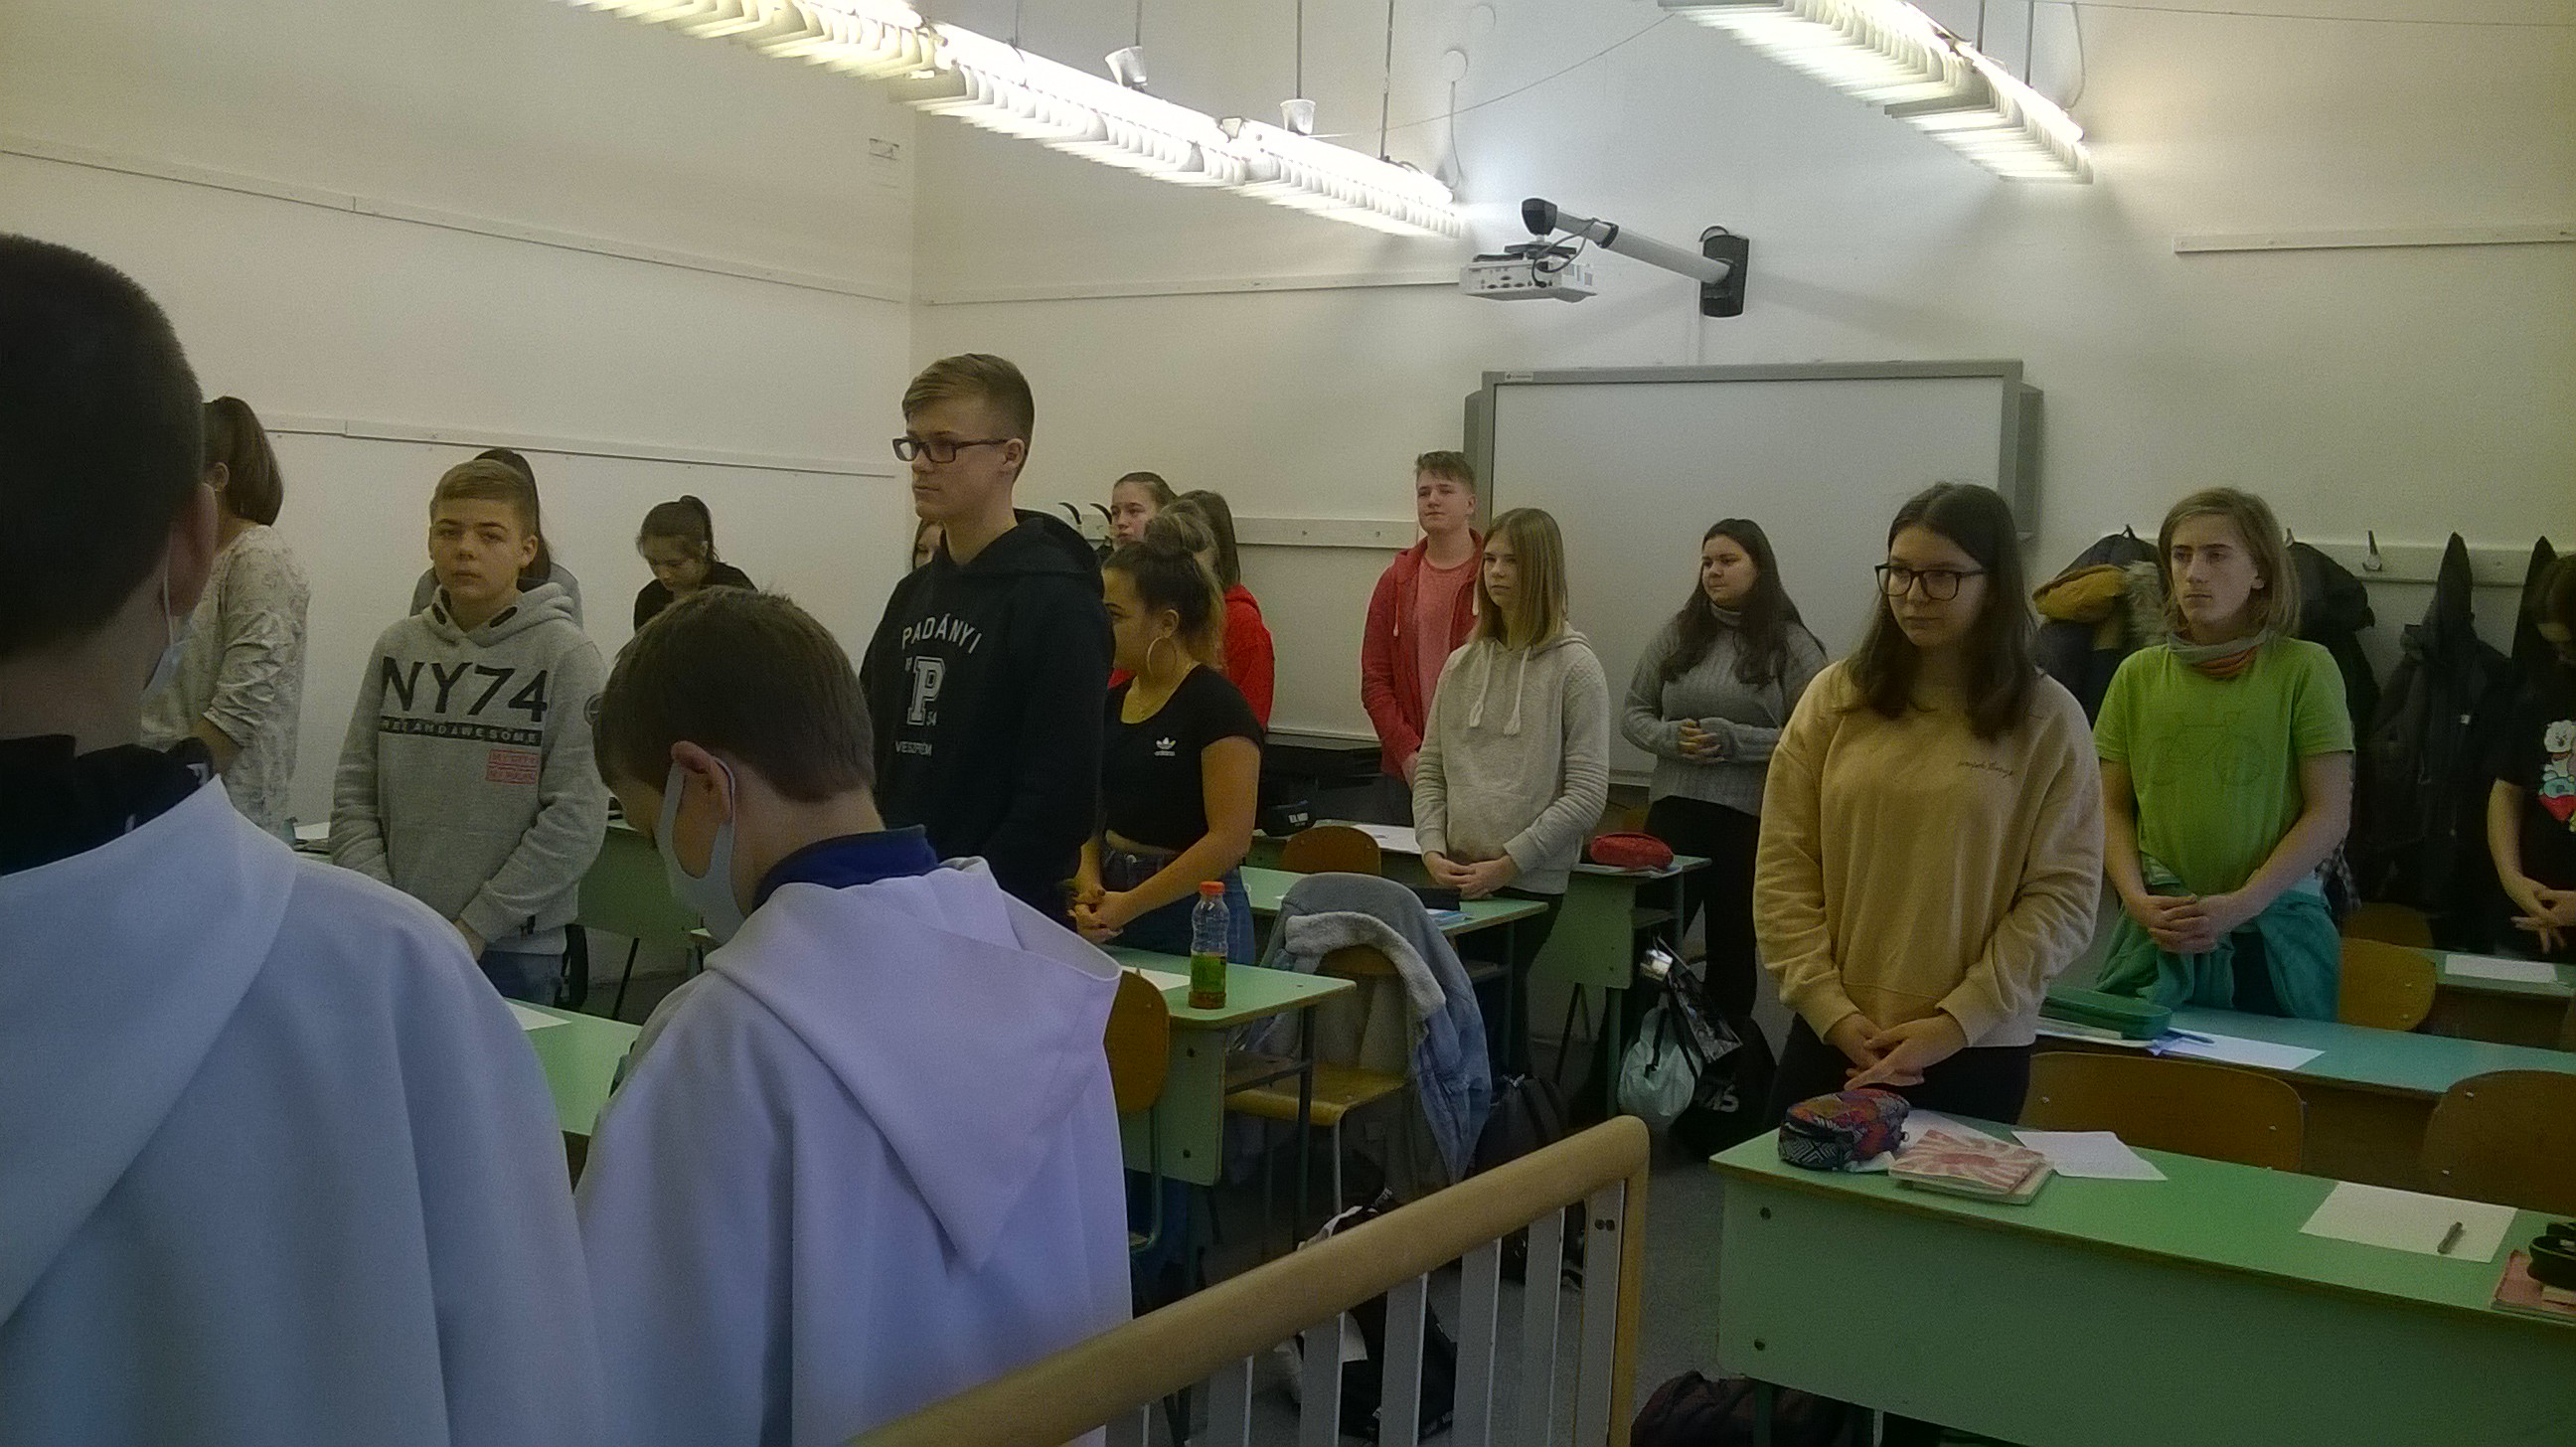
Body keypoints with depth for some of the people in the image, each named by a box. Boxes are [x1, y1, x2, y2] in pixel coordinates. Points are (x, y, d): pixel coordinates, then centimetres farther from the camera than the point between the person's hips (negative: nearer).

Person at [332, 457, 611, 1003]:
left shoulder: (565, 654, -7)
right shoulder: (397, 647, 6)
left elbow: (575, 818, -11)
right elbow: (354, 791, 7)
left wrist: (473, 928, -12)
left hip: (511, 952, -3)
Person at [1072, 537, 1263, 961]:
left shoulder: (1217, 706, -12)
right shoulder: (1110, 703, 10)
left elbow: (1230, 839, -17)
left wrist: (1129, 904, -17)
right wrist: (1089, 885, -7)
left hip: (1195, 915, -6)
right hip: (1113, 903, 6)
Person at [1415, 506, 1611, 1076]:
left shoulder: (1574, 667, -3)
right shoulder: (1463, 665, 12)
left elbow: (1586, 794, -8)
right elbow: (1430, 770, 15)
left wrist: (1506, 863, -11)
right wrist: (1434, 850, -1)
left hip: (1530, 884, -4)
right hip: (1457, 880, 4)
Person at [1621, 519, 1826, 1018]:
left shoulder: (1790, 644, -2)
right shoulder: (1678, 633, 8)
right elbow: (1633, 713, 11)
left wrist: (1736, 741, -18)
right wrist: (1669, 737, -9)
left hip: (1750, 817, -2)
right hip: (1674, 808, 2)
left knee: (1732, 948, 11)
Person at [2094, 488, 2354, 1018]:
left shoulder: (2304, 669, -1)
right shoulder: (2138, 675, 7)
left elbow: (2330, 812, -4)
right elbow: (2112, 807, 9)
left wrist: (2240, 905, -12)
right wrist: (2138, 899, -7)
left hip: (2275, 925, -2)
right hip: (2157, 929, 2)